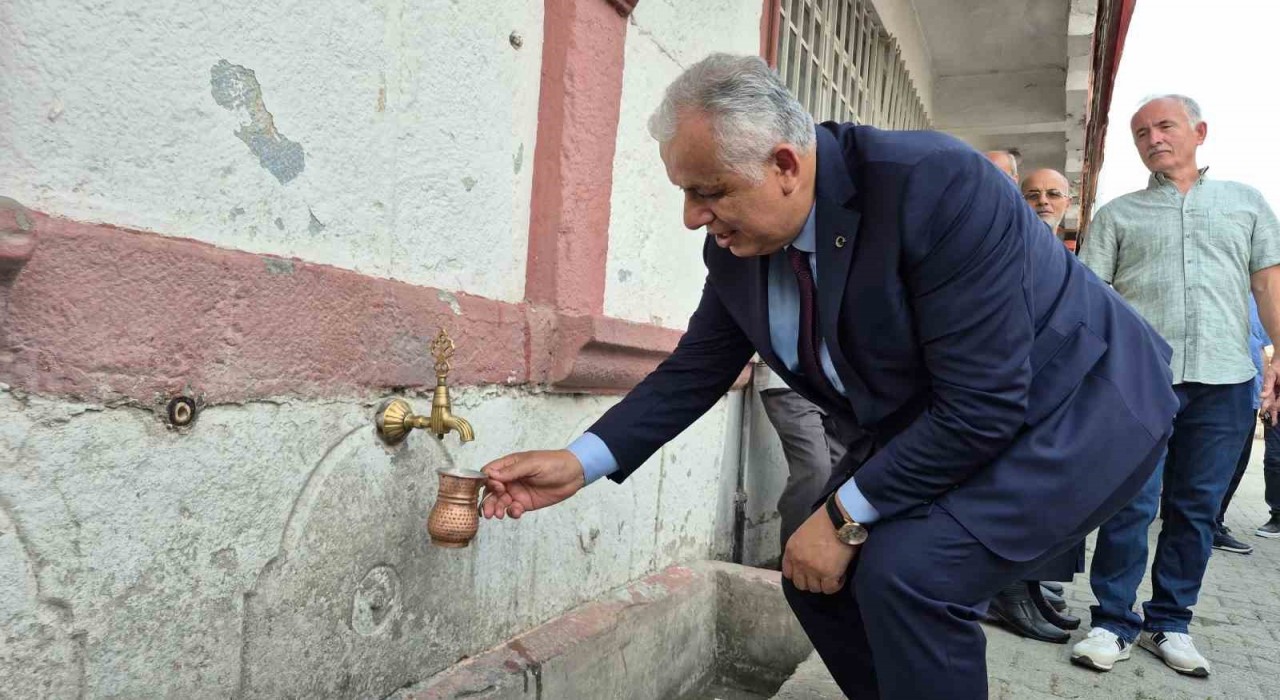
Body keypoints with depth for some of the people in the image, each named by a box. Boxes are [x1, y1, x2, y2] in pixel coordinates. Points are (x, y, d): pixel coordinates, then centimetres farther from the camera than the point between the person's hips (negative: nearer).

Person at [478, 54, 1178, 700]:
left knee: (910, 570, -26)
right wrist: (581, 462, -8)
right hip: (921, 427, 7)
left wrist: (845, 515, -24)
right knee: (816, 572, 2)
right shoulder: (736, 242, -10)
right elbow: (696, 369, 1)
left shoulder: (936, 185, -32)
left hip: (1068, 413, -6)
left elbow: (984, 405, -31)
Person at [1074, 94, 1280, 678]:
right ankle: (1113, 622, 8)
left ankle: (1169, 623, 20)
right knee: (1131, 505, -4)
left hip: (1223, 382, 2)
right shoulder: (1117, 214, 11)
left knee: (1196, 509, 8)